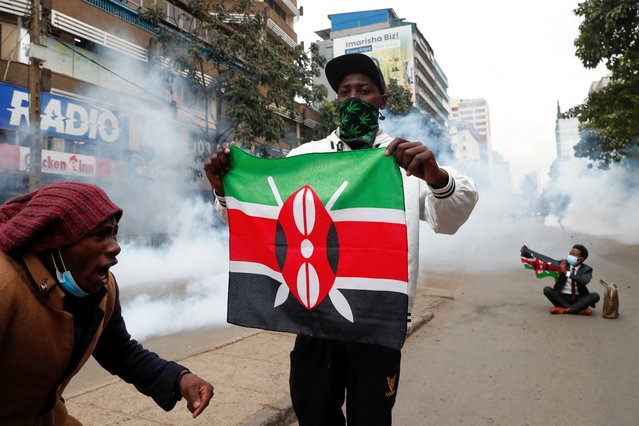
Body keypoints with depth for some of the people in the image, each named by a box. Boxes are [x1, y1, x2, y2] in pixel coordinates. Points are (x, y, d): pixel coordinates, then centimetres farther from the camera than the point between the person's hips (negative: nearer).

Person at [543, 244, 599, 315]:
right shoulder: (564, 264, 1)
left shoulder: (586, 269, -2)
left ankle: (565, 310, -27)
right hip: (562, 297, 0)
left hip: (578, 298, 0)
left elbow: (584, 281, -23)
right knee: (547, 289, -23)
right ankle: (579, 309, -24)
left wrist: (567, 273, -31)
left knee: (595, 296, -23)